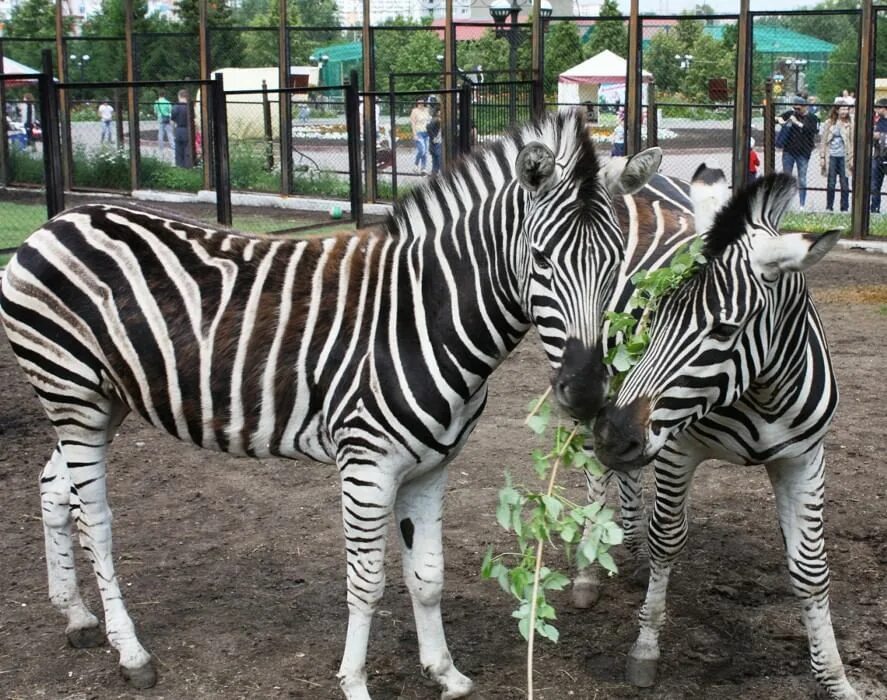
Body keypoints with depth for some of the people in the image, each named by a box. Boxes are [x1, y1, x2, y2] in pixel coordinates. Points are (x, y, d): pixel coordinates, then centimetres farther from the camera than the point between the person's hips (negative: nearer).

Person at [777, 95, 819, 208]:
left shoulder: (812, 118, -1)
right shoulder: (790, 114, 6)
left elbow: (814, 130, -18)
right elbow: (775, 118, 14)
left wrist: (798, 123, -20)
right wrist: (779, 119, -9)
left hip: (803, 153, -3)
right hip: (788, 151, 3)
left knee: (802, 180, 0)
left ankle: (802, 205, 3)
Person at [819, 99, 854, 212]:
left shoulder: (850, 123, 2)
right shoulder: (829, 123, 4)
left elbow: (853, 142, 2)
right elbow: (823, 141, 7)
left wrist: (852, 158, -3)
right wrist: (822, 157, 2)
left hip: (844, 157, -1)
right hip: (831, 156, 1)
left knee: (844, 184, 1)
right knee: (831, 184, 4)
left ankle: (845, 208, 7)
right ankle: (829, 207, 12)